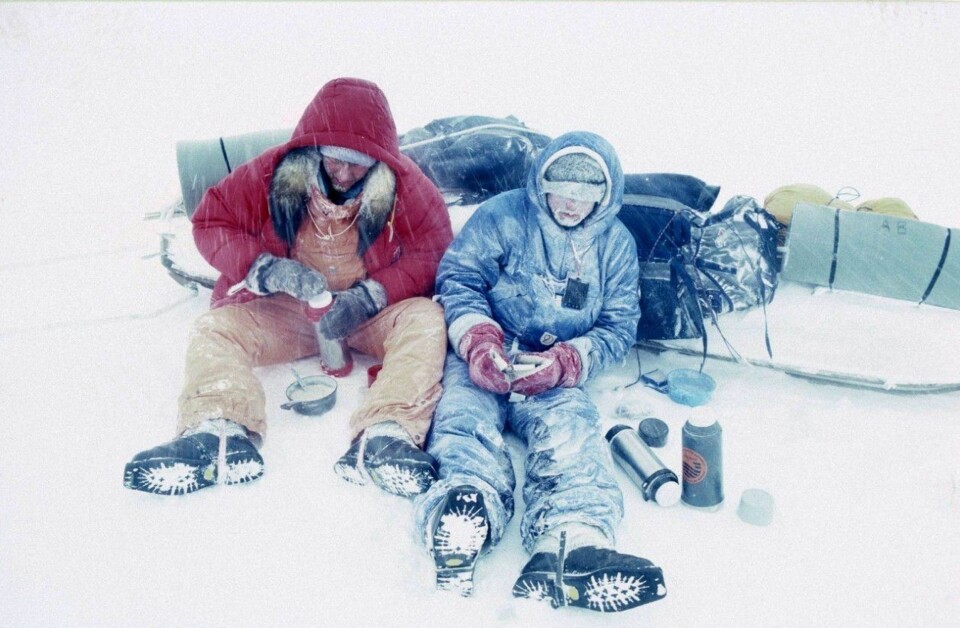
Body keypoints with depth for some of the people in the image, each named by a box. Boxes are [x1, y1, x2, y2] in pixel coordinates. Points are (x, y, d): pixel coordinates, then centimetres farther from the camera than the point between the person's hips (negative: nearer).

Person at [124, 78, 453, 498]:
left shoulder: (404, 184, -9)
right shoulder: (272, 173, -7)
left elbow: (433, 251, -9)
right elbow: (210, 222, -3)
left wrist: (370, 296, -23)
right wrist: (265, 269, -21)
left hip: (373, 314, -1)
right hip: (284, 313, 2)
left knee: (426, 318, -30)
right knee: (213, 329, -20)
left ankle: (387, 434, -50)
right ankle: (220, 432, -46)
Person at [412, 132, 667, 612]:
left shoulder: (616, 243, 10)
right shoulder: (504, 215, 1)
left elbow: (619, 326, 5)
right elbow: (458, 276, -4)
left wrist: (565, 362, -15)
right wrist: (479, 340, -23)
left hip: (557, 374, 1)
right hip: (483, 358, 0)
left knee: (570, 426, -30)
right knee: (465, 411, -31)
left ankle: (571, 540, -54)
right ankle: (467, 507, -59)